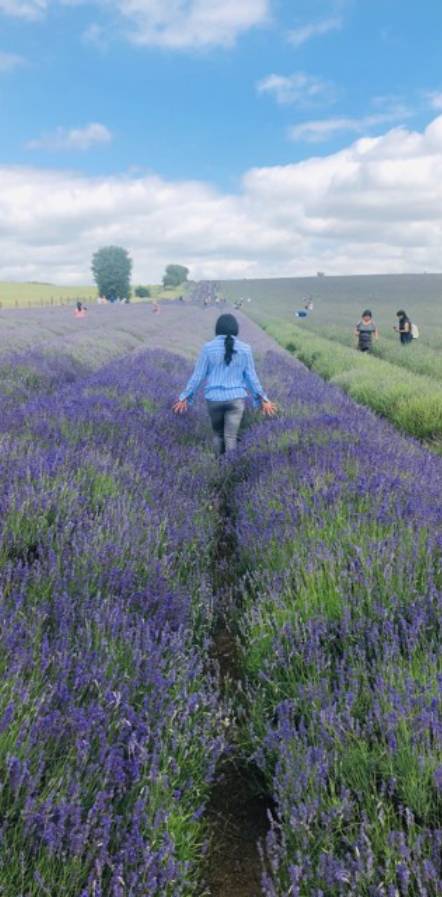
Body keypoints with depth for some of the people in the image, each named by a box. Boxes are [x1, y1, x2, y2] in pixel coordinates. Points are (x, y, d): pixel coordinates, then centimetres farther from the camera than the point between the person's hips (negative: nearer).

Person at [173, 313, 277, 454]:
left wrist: (185, 397, 7)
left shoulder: (208, 348, -6)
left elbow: (198, 375, -3)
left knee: (218, 434, 19)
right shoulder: (244, 349, -2)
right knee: (231, 437, 4)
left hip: (214, 398, 0)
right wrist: (263, 399, 14)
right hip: (236, 398, 0)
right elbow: (251, 377, 2)